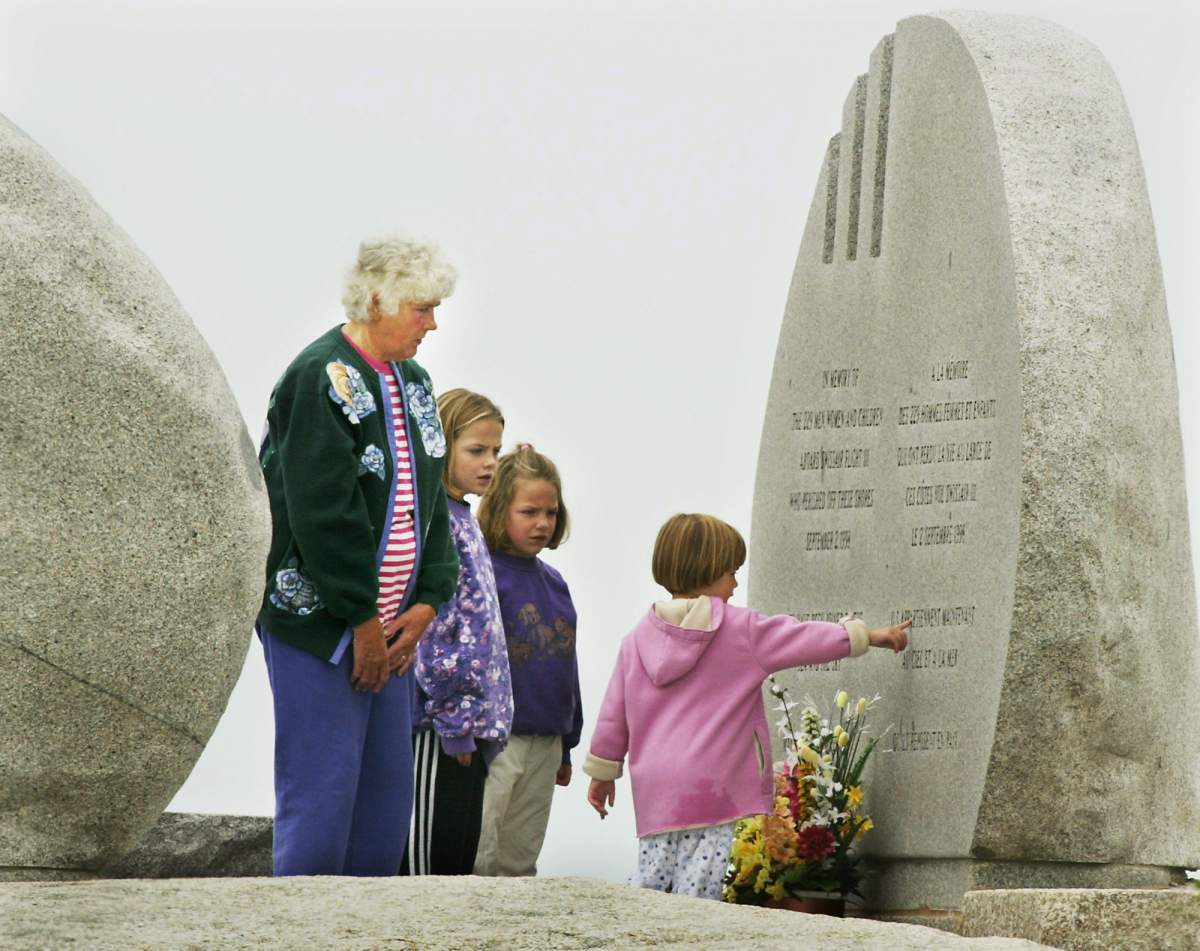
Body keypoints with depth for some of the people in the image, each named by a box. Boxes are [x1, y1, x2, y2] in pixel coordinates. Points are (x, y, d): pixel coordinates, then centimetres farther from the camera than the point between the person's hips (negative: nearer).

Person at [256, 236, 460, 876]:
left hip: (391, 625, 8)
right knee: (320, 797, -7)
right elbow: (322, 511, -18)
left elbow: (431, 499, 15)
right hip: (318, 624, -8)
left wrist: (427, 601, 2)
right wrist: (362, 619, -15)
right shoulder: (321, 379, -13)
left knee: (389, 796, 9)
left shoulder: (411, 380, 14)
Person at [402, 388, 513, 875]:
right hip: (438, 723, -9)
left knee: (461, 858, 10)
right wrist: (456, 720, -17)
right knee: (425, 862, -6)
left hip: (467, 725, 9)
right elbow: (430, 631, -18)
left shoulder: (465, 522, 17)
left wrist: (479, 720, 16)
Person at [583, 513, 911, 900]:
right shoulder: (741, 630, -2)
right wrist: (868, 635, 17)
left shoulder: (638, 639, 9)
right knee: (697, 893, -9)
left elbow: (613, 713, 14)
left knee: (649, 883, 9)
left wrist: (602, 771, 24)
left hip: (654, 791, 5)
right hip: (716, 788, -5)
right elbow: (805, 639, 5)